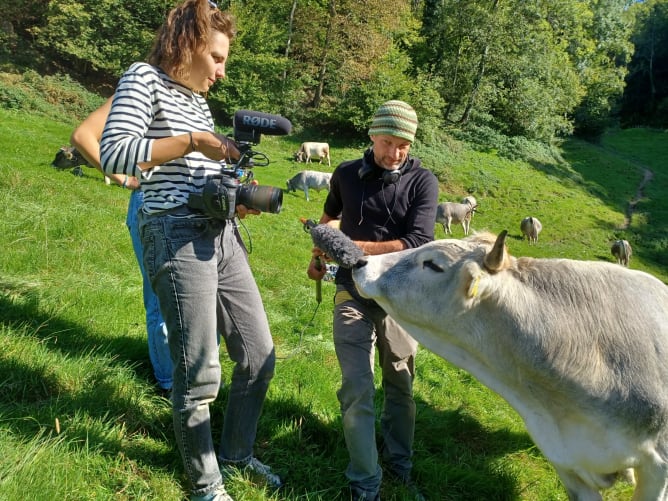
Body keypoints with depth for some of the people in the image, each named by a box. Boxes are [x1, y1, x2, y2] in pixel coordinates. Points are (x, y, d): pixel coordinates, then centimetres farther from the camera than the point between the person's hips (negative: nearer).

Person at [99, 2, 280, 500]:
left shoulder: (199, 99, 20)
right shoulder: (145, 78, -2)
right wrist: (192, 141, -16)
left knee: (259, 358, 12)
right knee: (199, 374, -1)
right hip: (178, 239, -8)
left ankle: (237, 452, 33)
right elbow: (114, 154, -16)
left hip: (223, 237, 8)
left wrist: (238, 199, 4)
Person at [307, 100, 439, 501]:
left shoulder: (423, 181, -6)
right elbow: (330, 215, 22)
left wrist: (361, 247, -21)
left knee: (400, 386, 14)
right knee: (357, 390, -4)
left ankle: (400, 464, 33)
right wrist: (318, 257, 22)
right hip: (353, 297, 0)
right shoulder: (346, 174, 1)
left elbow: (418, 242, -18)